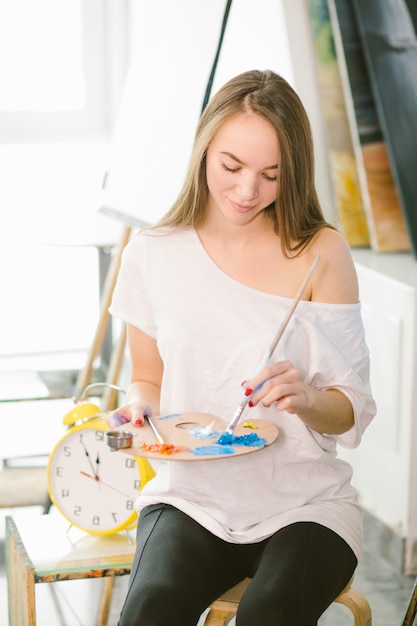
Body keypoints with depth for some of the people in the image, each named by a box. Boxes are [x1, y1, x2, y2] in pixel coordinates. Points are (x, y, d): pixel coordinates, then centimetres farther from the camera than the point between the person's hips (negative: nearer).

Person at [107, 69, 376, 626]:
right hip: (192, 495, 1)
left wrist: (306, 398, -22)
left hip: (303, 501, -1)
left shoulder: (321, 252, -4)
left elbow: (352, 413, -1)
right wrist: (138, 406, -8)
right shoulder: (153, 254, 2)